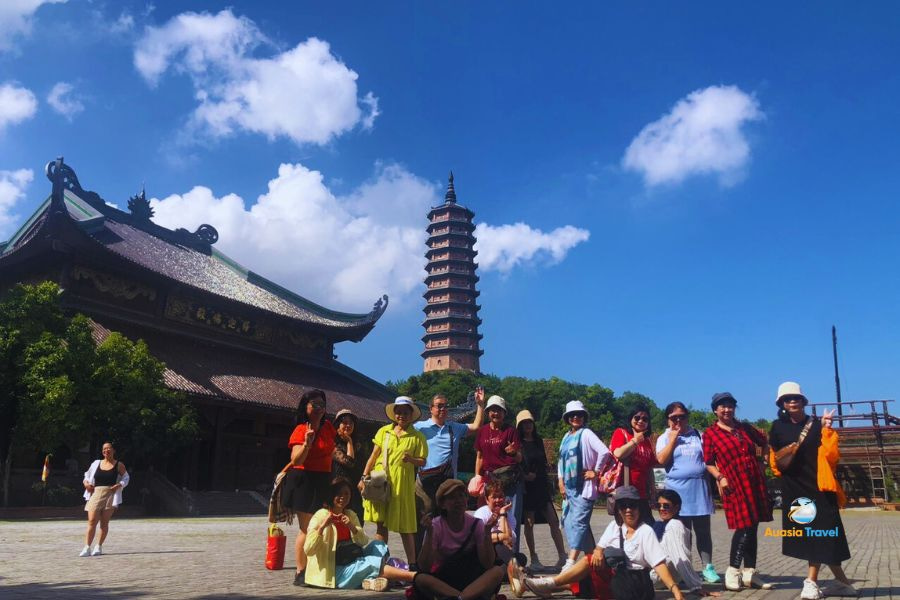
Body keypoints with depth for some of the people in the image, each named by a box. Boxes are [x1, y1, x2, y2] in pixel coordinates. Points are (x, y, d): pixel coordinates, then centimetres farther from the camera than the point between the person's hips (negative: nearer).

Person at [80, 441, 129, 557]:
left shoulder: (119, 465, 5)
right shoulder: (96, 463, 11)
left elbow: (126, 478, 11)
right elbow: (87, 475, 22)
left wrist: (119, 485, -7)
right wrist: (86, 483, 2)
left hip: (110, 495, -1)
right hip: (95, 494, 2)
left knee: (104, 523, 2)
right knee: (92, 521, -9)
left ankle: (99, 546, 14)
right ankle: (87, 548, -4)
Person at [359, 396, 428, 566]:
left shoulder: (417, 436, 3)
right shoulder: (384, 431, 9)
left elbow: (423, 462, 3)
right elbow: (374, 456, 10)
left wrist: (411, 459, -18)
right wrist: (364, 477, 3)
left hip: (402, 483, -2)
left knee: (404, 526, 1)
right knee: (380, 523, 6)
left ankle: (412, 564, 10)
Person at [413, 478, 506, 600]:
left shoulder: (476, 524, -7)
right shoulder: (435, 526, -10)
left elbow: (488, 564, -14)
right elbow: (424, 568, -19)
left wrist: (487, 532, -26)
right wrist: (429, 534, -29)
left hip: (472, 580, 2)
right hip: (443, 582, -1)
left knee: (498, 571, -26)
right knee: (420, 579, -32)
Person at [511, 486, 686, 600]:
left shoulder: (646, 532, -10)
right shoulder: (615, 526, 8)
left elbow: (659, 564, -17)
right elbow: (600, 546, 9)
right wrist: (598, 551, -15)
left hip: (635, 585, -6)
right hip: (612, 579, 6)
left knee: (590, 560, -24)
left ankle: (548, 584, -22)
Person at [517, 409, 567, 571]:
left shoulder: (538, 440, 12)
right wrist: (524, 475, -17)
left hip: (541, 485, 4)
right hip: (526, 486, -4)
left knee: (553, 521, -3)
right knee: (529, 522, 2)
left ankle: (562, 556, 0)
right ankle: (533, 559, 11)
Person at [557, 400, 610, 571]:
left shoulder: (586, 434, -8)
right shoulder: (567, 437, 14)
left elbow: (604, 452, -21)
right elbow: (561, 460, 21)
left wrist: (596, 471, -13)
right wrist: (561, 481, 11)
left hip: (584, 486, -8)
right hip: (569, 487, 9)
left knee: (578, 522, -14)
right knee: (568, 522, 9)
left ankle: (571, 562, -19)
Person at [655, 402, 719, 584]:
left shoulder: (697, 435, 11)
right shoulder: (665, 438, 4)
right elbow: (662, 460, -11)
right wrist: (673, 438, -9)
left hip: (700, 487, 2)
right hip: (678, 489, -2)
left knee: (703, 530, 5)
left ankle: (708, 567, 10)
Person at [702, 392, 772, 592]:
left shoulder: (745, 428, 14)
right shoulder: (710, 433, -1)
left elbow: (764, 442, 26)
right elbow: (709, 463, -1)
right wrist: (720, 477, -15)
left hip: (755, 483, 5)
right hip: (735, 485, -5)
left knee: (752, 527, 8)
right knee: (744, 527, -10)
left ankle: (749, 573, 18)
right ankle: (732, 571, 3)